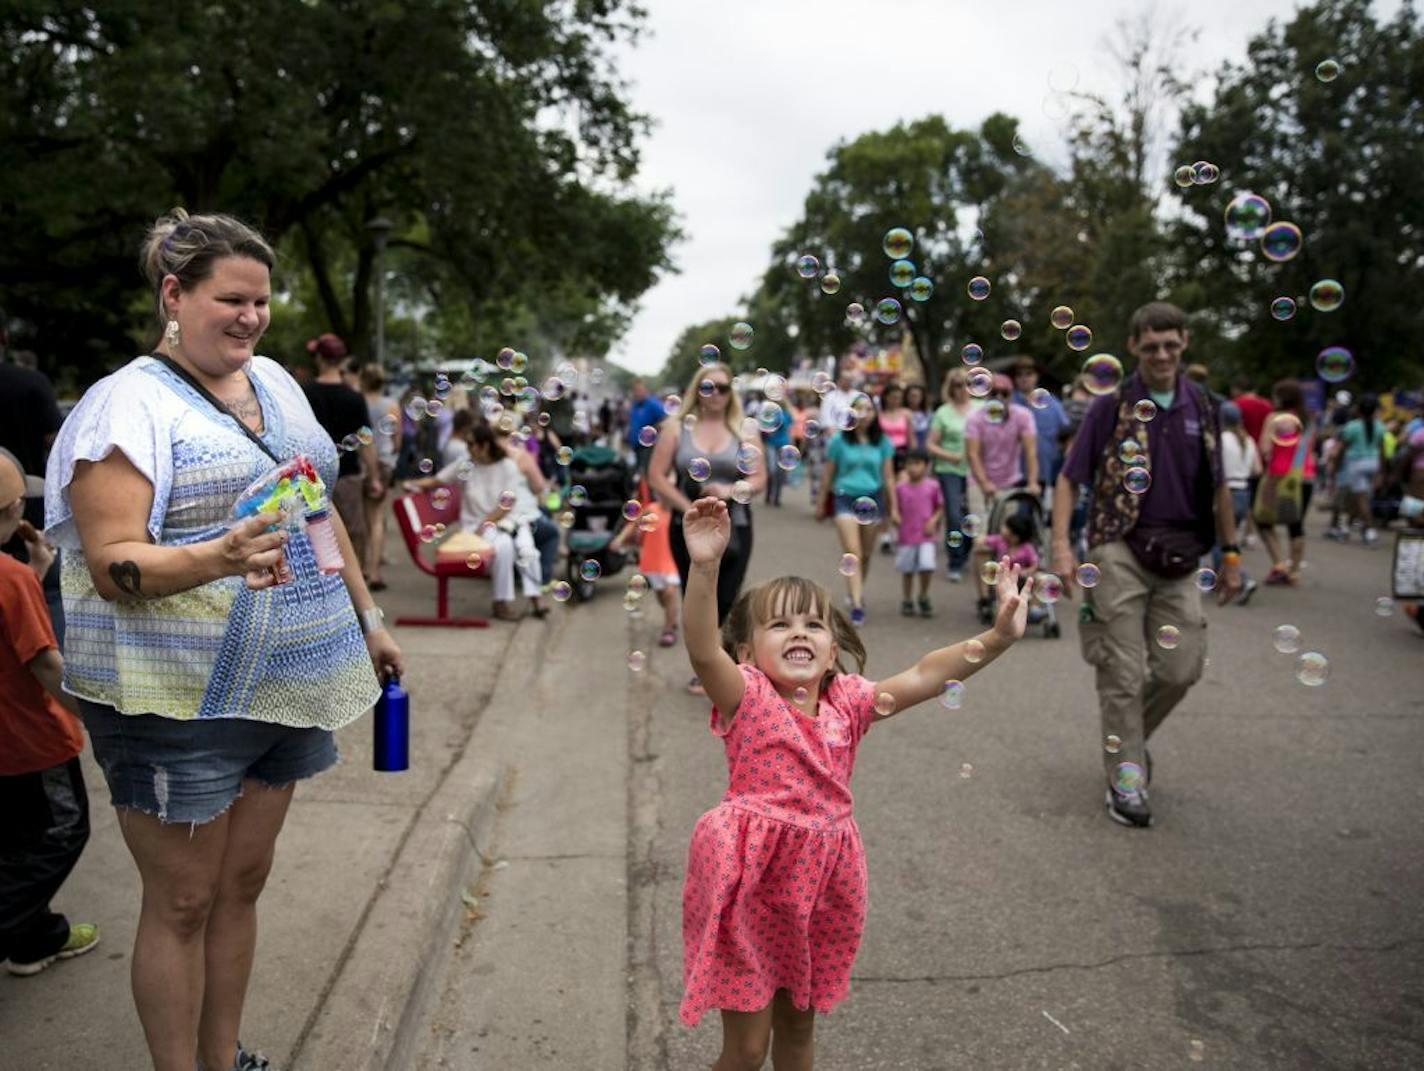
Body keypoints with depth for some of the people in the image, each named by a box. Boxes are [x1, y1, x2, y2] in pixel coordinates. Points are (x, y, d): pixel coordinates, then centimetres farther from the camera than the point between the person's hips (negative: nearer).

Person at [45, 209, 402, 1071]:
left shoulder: (274, 380, 10)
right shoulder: (128, 404, -10)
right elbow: (112, 567, -17)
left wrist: (368, 620, 18)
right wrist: (217, 559, -35)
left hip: (286, 684, 6)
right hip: (180, 702, -6)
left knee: (243, 882, 17)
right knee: (183, 903, 7)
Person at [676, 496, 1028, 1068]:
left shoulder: (848, 702, 3)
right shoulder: (747, 698, -11)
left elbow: (925, 676, -3)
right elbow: (702, 649, -28)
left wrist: (998, 637, -14)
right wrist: (705, 565, -42)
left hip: (821, 879, 5)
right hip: (752, 879, -4)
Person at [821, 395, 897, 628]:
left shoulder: (882, 441, 4)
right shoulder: (839, 440, -2)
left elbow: (888, 476, 8)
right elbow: (829, 474, 6)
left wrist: (893, 508, 7)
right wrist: (822, 504, 12)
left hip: (873, 499, 3)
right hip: (845, 498, -2)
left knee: (866, 555, 13)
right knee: (853, 555, -12)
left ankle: (856, 590, 36)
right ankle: (857, 605, -15)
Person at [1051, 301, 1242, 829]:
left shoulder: (1200, 407, 9)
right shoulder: (1111, 406, -1)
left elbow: (1217, 486, 17)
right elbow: (1069, 478, -1)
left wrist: (1231, 553, 16)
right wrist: (1061, 544, -13)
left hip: (1178, 557, 4)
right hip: (1120, 552, -3)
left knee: (1180, 670, 4)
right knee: (1124, 673, 0)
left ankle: (1131, 736, 32)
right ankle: (1125, 781, 12)